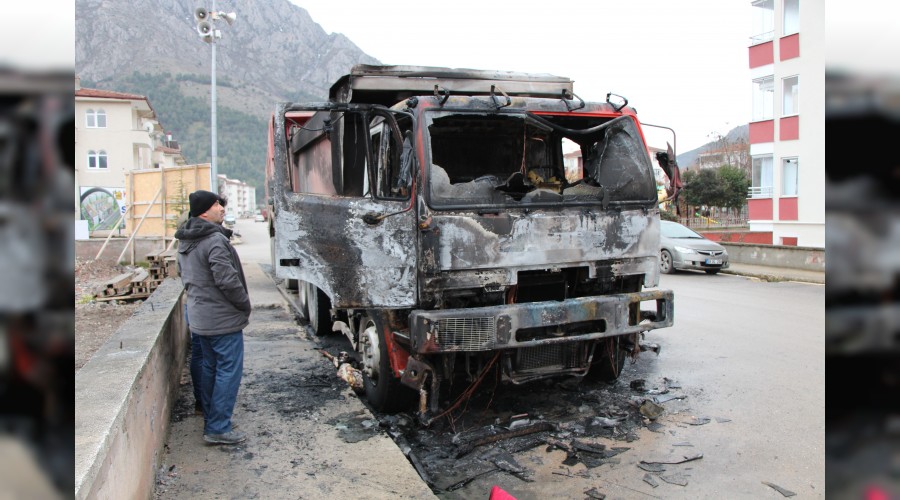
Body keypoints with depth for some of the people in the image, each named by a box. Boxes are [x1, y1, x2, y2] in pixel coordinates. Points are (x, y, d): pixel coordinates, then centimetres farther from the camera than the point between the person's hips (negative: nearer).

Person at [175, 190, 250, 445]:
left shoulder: (185, 242, 10)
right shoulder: (215, 240, -21)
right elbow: (228, 280, -23)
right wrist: (245, 304, -10)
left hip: (199, 317, 10)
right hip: (223, 319, -10)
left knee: (210, 369, 18)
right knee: (229, 371, -2)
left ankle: (212, 421, 27)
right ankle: (218, 428, 3)